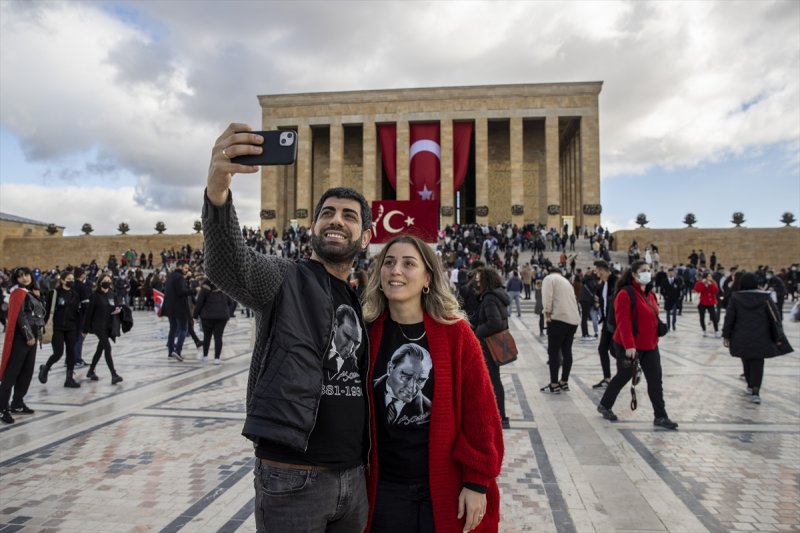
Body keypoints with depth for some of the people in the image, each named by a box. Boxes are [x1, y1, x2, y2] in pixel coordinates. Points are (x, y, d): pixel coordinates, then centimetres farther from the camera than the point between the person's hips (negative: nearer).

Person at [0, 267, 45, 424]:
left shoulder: (31, 292, 15)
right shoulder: (19, 293, -9)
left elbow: (40, 312, 14)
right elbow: (20, 316, -16)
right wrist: (29, 336, -17)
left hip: (32, 335, 9)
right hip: (21, 336, -8)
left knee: (27, 371, 12)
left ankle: (17, 404, 21)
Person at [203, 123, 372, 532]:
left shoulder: (360, 303, 11)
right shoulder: (285, 279, -6)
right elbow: (226, 266, -28)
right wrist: (217, 189, -46)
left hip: (354, 476, 6)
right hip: (292, 477, -5)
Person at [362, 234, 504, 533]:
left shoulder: (455, 333, -9)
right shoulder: (367, 333, -4)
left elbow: (479, 411, -7)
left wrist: (477, 481, -7)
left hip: (446, 487, -1)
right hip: (385, 488, 1)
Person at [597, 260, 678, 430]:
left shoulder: (650, 294, 10)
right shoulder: (625, 294, -17)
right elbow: (623, 321, -24)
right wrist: (629, 345, -29)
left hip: (650, 346, 8)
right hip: (629, 346, -7)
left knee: (655, 380, 5)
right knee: (623, 376, 8)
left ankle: (660, 417, 14)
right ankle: (604, 405, 28)